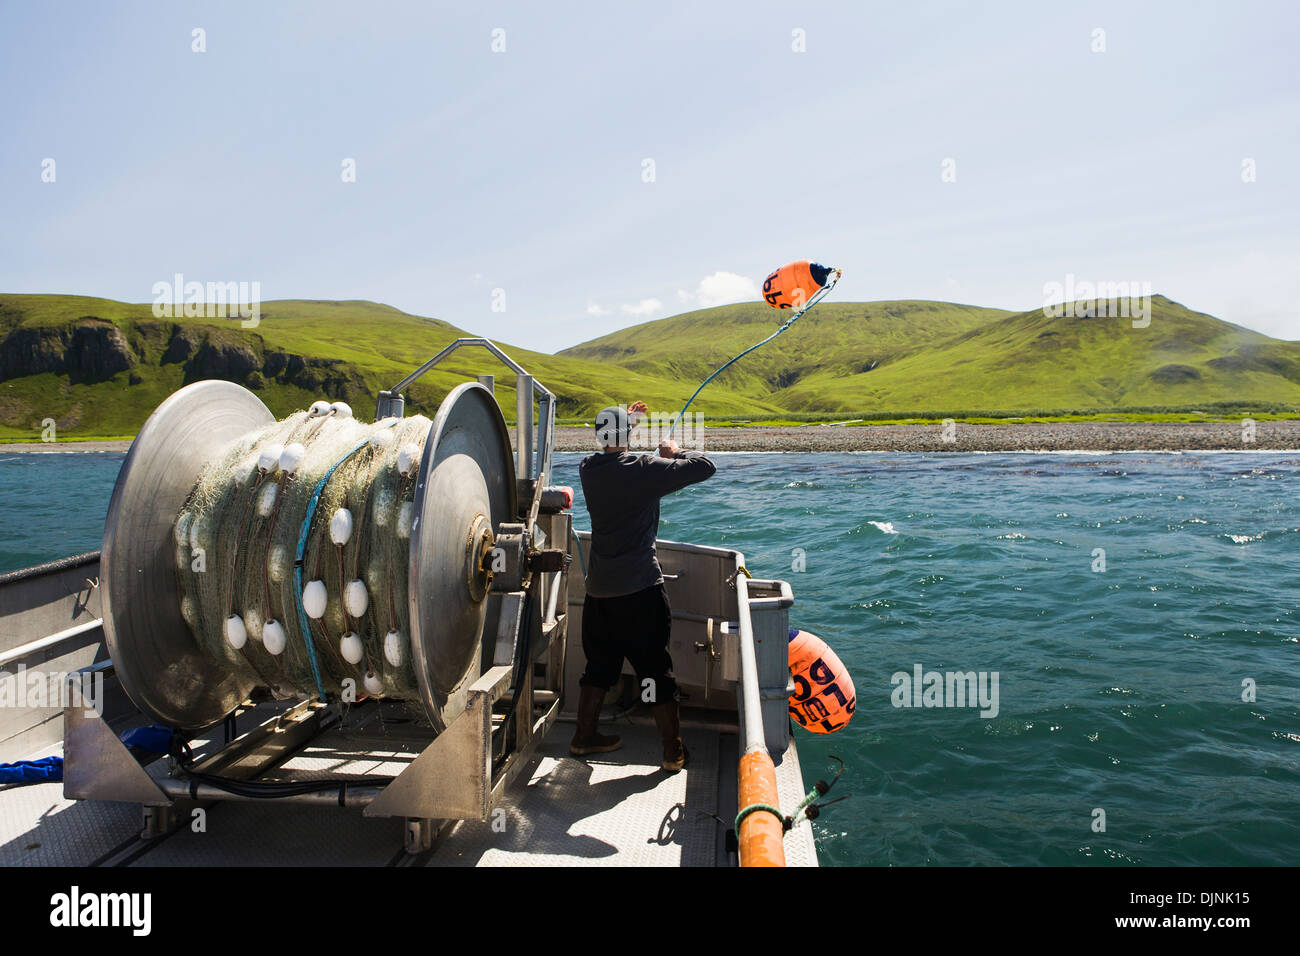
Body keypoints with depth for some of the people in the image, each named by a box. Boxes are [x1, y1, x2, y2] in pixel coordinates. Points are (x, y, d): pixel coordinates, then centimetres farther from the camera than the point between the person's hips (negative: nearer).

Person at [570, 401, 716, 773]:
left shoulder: (588, 469, 4)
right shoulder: (645, 470, -14)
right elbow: (705, 467, -10)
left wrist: (624, 420, 35)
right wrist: (674, 452, 7)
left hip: (598, 589, 6)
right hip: (639, 591, -6)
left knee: (599, 666, 20)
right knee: (656, 671, 4)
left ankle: (584, 737, 31)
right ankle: (674, 752, 13)